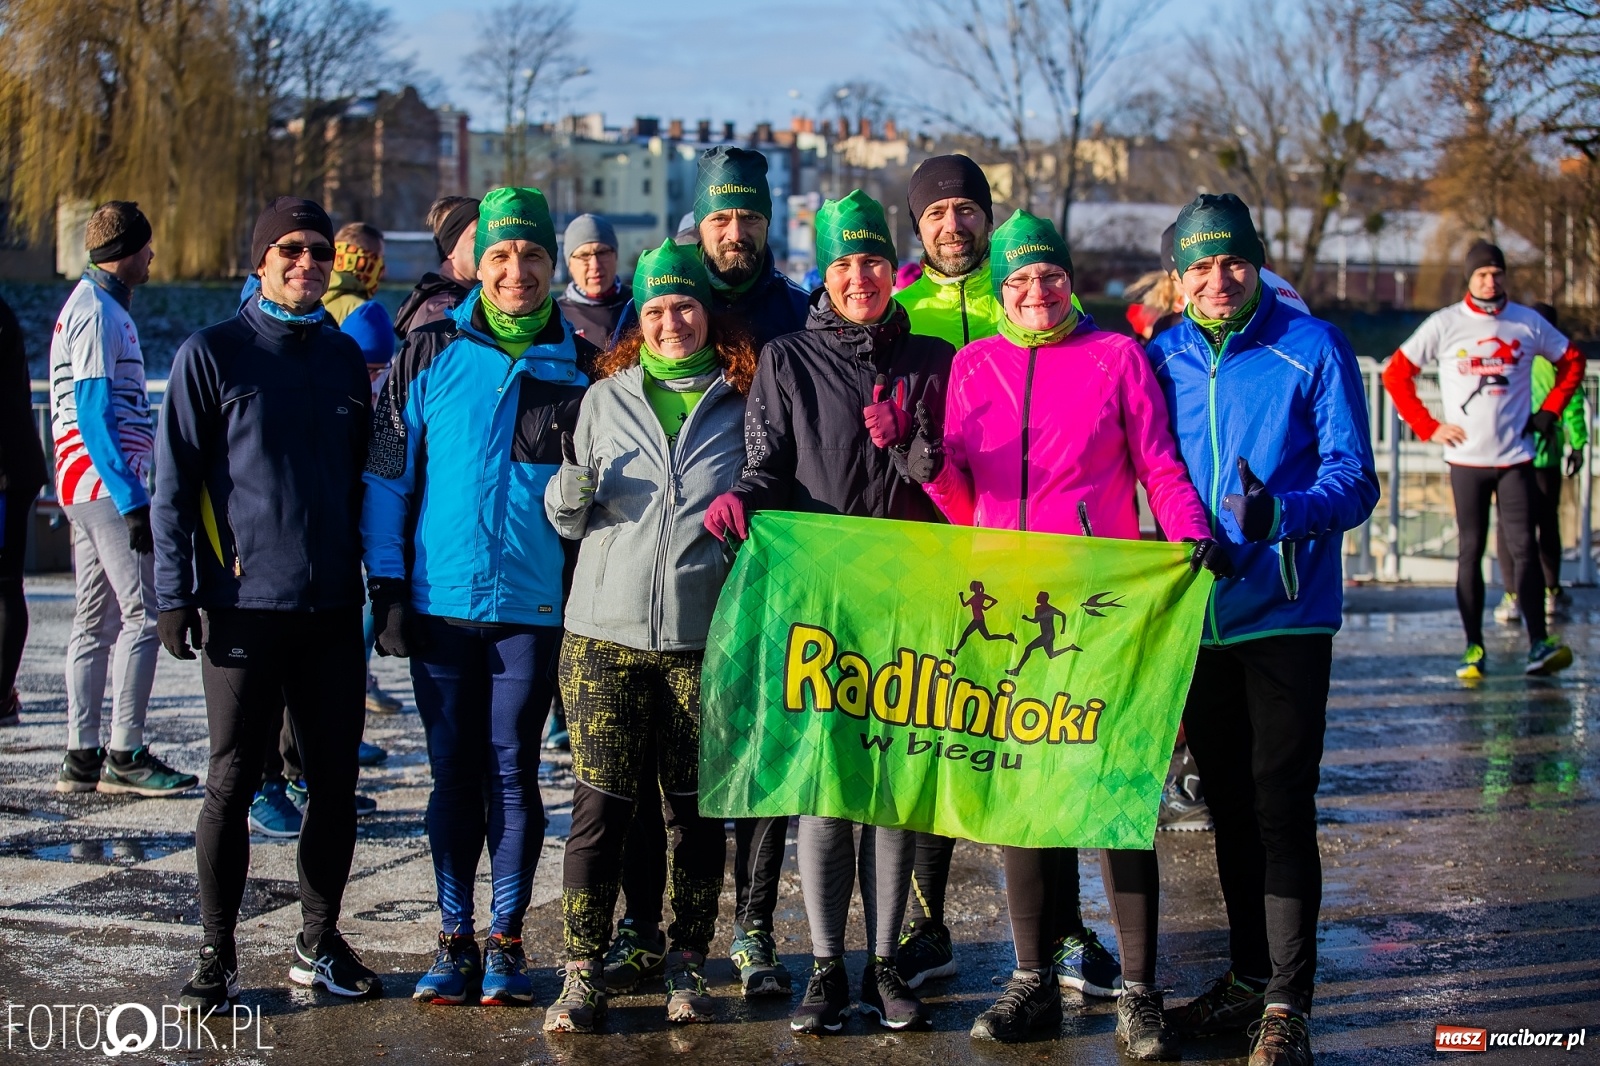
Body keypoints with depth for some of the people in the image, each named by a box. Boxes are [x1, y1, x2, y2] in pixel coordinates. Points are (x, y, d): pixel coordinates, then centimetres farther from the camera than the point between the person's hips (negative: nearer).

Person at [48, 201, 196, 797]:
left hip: (89, 486, 10)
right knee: (142, 614, -10)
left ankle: (82, 758, 12)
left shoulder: (94, 306, 19)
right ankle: (125, 756, -8)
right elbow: (93, 414, -19)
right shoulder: (98, 313, -12)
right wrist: (131, 499, -22)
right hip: (105, 484, -10)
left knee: (97, 620, 10)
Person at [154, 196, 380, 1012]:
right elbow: (174, 484, -2)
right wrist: (175, 595, -8)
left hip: (333, 608, 4)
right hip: (244, 607, -4)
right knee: (233, 783, 1)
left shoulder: (343, 356, 12)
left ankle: (319, 945, 21)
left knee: (336, 781, 7)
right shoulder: (212, 354, -1)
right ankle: (217, 960, 12)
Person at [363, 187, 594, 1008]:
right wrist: (387, 584, 0)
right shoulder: (431, 353, 3)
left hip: (533, 606, -1)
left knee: (513, 770, 3)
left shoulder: (579, 363, 4)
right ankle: (455, 938, 17)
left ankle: (505, 940, 14)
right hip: (440, 601, 1)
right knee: (453, 771, 7)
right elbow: (388, 471, 5)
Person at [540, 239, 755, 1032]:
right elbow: (572, 520, 15)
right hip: (607, 630, 0)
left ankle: (687, 964, 17)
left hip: (705, 634, 0)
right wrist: (569, 497, -7)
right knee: (601, 804, -3)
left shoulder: (740, 403, 9)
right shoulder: (605, 398, 13)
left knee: (697, 807, 4)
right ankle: (584, 970, 5)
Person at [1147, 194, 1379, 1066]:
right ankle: (1248, 978, 26)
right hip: (1197, 616, 4)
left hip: (1285, 614, -4)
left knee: (1280, 807, -5)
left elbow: (1354, 480, -11)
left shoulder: (1313, 348, -5)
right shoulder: (1160, 358, 6)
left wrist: (1282, 512, -29)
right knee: (1229, 806, 13)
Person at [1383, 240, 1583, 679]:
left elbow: (1572, 362, 16)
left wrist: (1548, 413, 6)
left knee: (1524, 546, -6)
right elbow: (1396, 374, 2)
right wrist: (1428, 427, -3)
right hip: (1466, 458, 0)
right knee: (1470, 551, 3)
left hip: (1516, 457, 1)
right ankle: (1473, 647, 7)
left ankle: (1538, 642, -6)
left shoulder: (1529, 323, 3)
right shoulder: (1444, 325, -1)